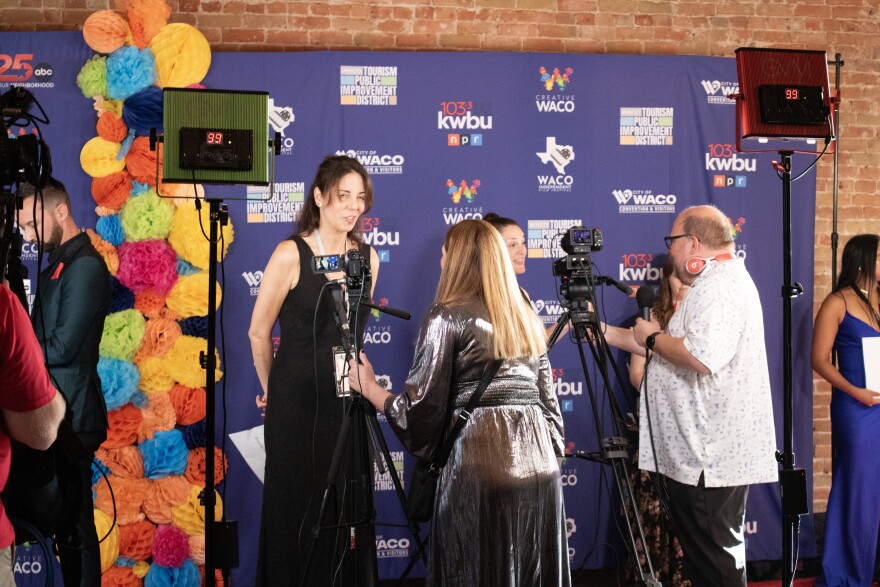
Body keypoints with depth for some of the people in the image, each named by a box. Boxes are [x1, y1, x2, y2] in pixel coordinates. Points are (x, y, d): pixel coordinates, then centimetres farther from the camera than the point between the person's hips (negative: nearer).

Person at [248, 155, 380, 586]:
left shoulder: (367, 256, 5)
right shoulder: (291, 255, -9)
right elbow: (258, 332, -1)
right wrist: (271, 388, 9)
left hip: (348, 398, 4)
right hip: (297, 401, -4)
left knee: (343, 509, 9)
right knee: (295, 506, 5)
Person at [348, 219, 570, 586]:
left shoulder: (447, 317, -3)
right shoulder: (527, 319, 15)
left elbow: (422, 408, -6)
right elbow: (548, 404, 15)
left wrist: (368, 388, 9)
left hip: (479, 469, -6)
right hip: (540, 468, 6)